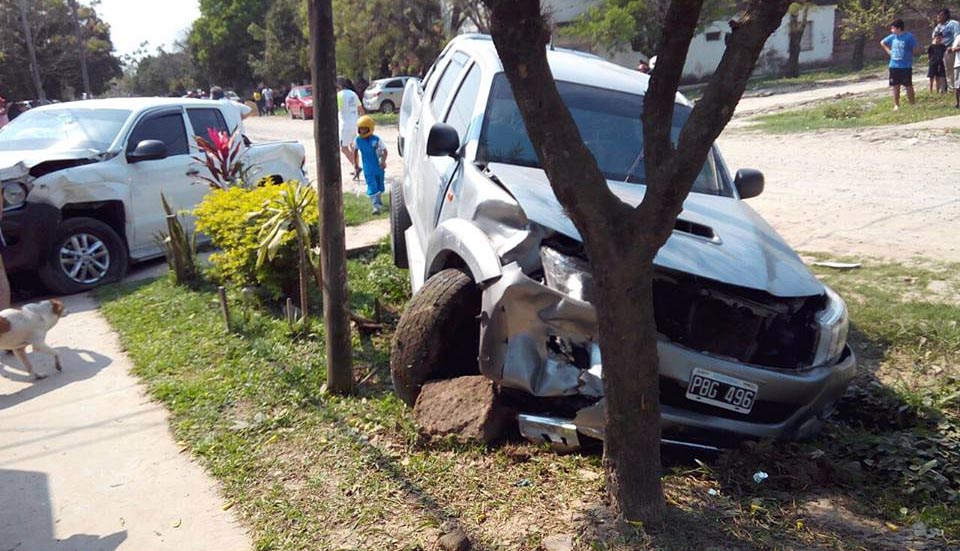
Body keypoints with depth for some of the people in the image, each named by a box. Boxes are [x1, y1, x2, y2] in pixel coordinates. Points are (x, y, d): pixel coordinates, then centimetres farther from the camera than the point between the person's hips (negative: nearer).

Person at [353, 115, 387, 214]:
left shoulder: (376, 139, -14)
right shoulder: (357, 140, -5)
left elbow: (384, 150, -12)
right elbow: (355, 150, 12)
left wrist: (383, 161, -28)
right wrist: (355, 163, 15)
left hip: (379, 167, 0)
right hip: (368, 169, 0)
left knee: (380, 186, 16)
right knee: (372, 187, -10)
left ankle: (378, 200, 42)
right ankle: (376, 206, -14)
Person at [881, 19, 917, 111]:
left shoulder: (909, 37, -10)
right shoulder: (892, 37, 3)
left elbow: (915, 48, -6)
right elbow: (882, 42, 19)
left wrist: (909, 57, -3)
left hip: (906, 66, -4)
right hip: (894, 66, 4)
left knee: (908, 86, 2)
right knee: (895, 86, 7)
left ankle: (912, 104, 12)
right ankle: (896, 105, 15)